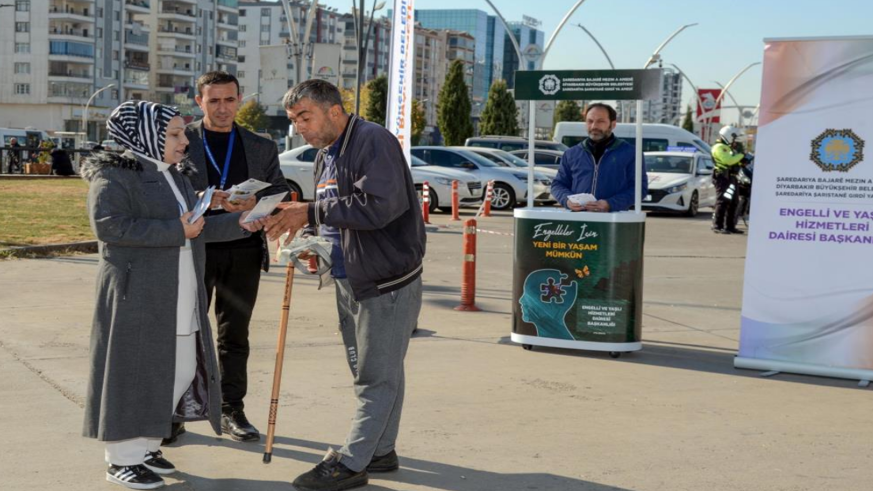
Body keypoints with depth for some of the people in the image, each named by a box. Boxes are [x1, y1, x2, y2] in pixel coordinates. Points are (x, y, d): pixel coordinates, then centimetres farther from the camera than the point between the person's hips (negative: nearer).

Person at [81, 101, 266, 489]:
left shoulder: (176, 176, 17)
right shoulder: (114, 175, -10)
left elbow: (198, 228, 19)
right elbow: (107, 224, -23)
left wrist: (238, 224, 3)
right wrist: (175, 230, -23)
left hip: (180, 297, 8)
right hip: (136, 295, -8)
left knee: (179, 370, 10)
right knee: (134, 371, -2)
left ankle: (145, 445, 24)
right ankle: (123, 458, 10)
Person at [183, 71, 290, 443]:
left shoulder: (262, 148, 11)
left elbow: (281, 194, 7)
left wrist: (253, 204, -13)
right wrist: (197, 200, -18)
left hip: (244, 252, 2)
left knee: (235, 335, 7)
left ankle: (231, 410, 15)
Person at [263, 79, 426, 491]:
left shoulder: (373, 142, -17)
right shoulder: (325, 156, 13)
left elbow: (379, 206, -29)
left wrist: (311, 212, -24)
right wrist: (308, 236, 0)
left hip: (387, 282, -9)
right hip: (349, 281, 10)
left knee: (376, 376, -1)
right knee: (375, 374, 18)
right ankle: (380, 451, 29)